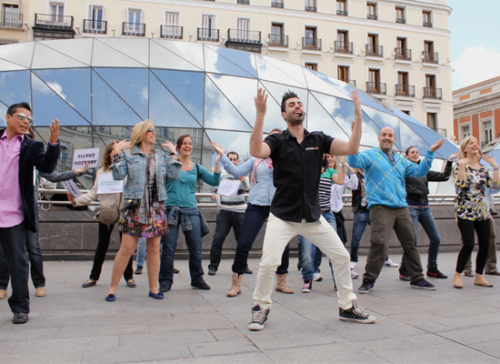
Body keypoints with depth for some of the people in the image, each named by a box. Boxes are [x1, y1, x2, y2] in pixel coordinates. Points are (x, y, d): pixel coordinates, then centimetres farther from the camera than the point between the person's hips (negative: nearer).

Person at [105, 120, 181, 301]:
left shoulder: (161, 156, 14)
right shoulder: (128, 154, 5)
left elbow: (174, 175, 2)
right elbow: (118, 175, -7)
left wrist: (173, 153, 5)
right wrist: (117, 152, -6)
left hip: (156, 207, 3)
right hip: (134, 206, -3)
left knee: (154, 248, 6)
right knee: (127, 248, -4)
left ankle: (153, 288, 17)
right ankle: (112, 287, 10)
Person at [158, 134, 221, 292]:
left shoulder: (197, 168, 13)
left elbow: (214, 181, 3)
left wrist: (217, 162, -5)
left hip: (191, 211, 2)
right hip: (171, 210, -2)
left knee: (196, 248, 4)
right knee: (168, 248, -2)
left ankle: (197, 279, 19)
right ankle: (165, 281, 11)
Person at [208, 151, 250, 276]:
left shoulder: (242, 175, 4)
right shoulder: (222, 176, 12)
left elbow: (247, 188, -17)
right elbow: (217, 190, 23)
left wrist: (243, 180, -39)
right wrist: (215, 196, -1)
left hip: (239, 212, -1)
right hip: (224, 212, 1)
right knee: (218, 238, -8)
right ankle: (213, 266, 2)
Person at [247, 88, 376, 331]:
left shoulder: (318, 140, 7)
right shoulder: (278, 141, -3)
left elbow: (351, 148, -4)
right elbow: (256, 151, -25)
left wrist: (358, 115, -12)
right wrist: (260, 114, -31)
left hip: (313, 217, 4)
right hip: (283, 217, -4)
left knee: (342, 256, 6)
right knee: (268, 263, -14)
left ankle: (347, 307, 26)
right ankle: (261, 308, 13)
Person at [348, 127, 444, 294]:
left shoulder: (402, 160, 24)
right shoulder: (370, 155, 5)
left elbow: (419, 171, 19)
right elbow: (354, 162, -14)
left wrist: (430, 152, 12)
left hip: (402, 208, 7)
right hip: (380, 207, -6)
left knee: (411, 243, 11)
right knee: (379, 244, -19)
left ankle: (417, 279, 26)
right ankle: (368, 280, -6)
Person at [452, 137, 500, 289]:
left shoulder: (483, 168, 12)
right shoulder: (460, 165, -2)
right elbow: (461, 184, -19)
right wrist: (461, 165, -20)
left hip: (482, 211, 6)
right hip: (465, 211, -6)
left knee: (485, 244, 3)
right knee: (469, 244, -13)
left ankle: (479, 276, 17)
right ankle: (457, 276, 2)